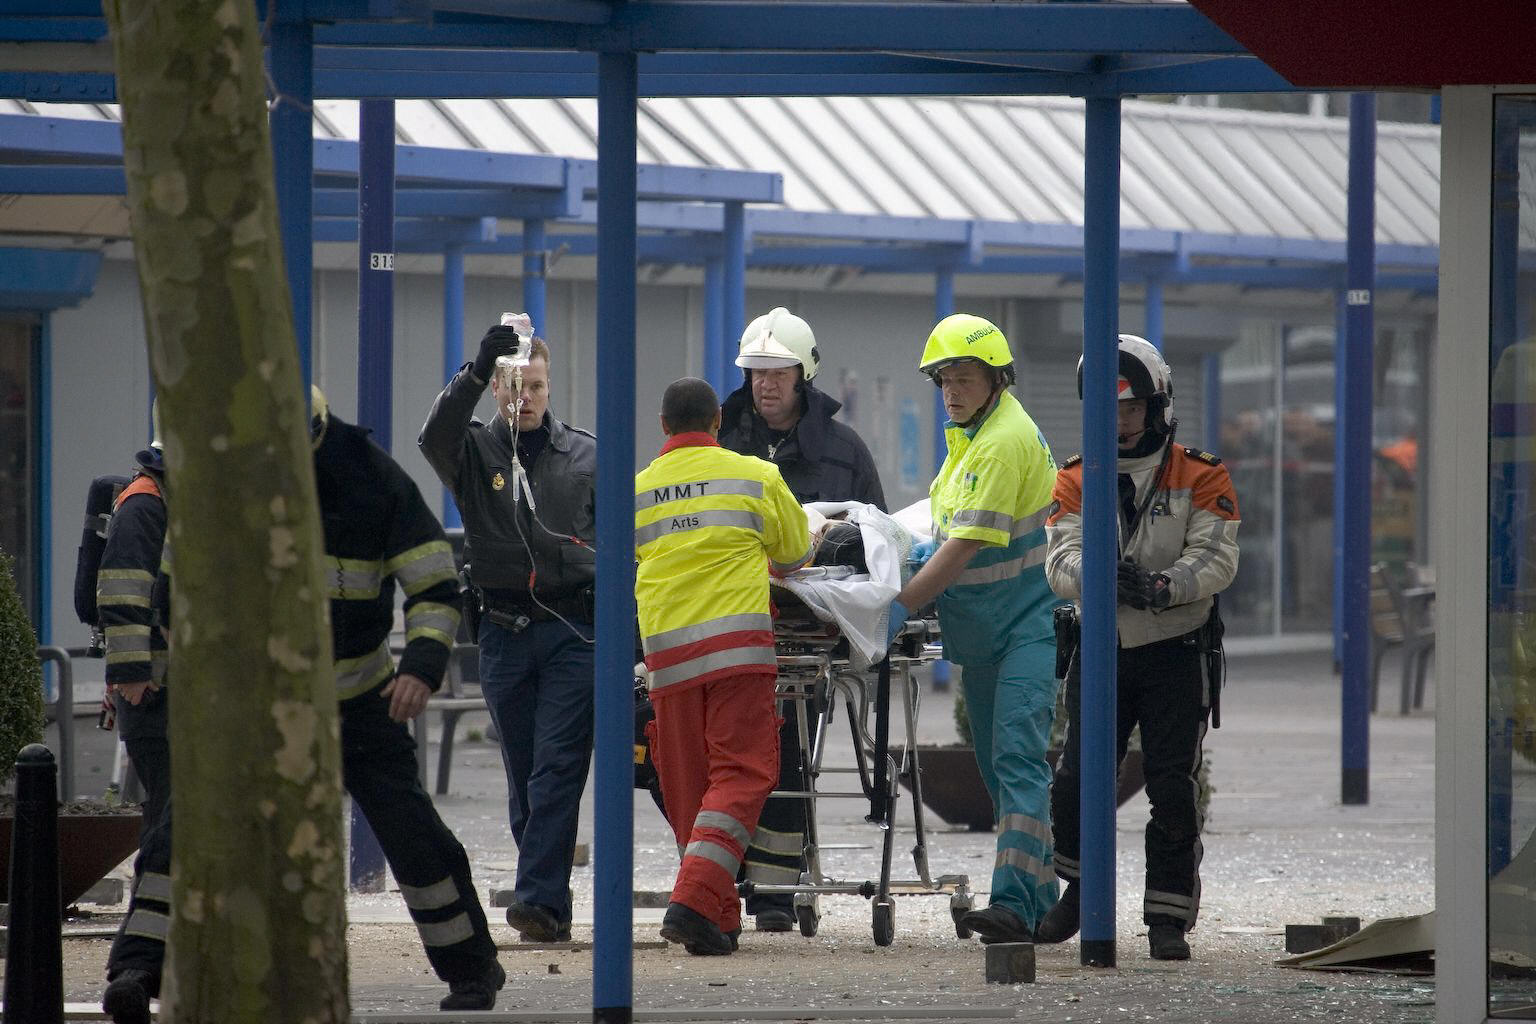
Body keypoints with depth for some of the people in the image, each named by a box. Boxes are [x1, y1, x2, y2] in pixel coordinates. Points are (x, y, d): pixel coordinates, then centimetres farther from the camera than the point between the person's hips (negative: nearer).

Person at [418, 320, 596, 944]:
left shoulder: (585, 455, 10)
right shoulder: (474, 452, 8)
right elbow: (435, 436, -16)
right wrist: (477, 369, -29)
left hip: (574, 629, -2)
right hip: (503, 630, 2)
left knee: (558, 768, -12)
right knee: (523, 775, 6)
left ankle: (540, 898, -18)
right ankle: (550, 907, 12)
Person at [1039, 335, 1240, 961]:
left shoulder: (1202, 480, -2)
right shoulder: (1076, 483, 6)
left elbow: (1215, 560, -12)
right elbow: (1061, 561, -7)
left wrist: (1163, 586, -30)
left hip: (1175, 656, -2)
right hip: (1102, 654, 2)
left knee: (1173, 788, -4)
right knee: (1076, 780, 0)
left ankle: (1169, 918, 6)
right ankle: (1080, 890, 25)